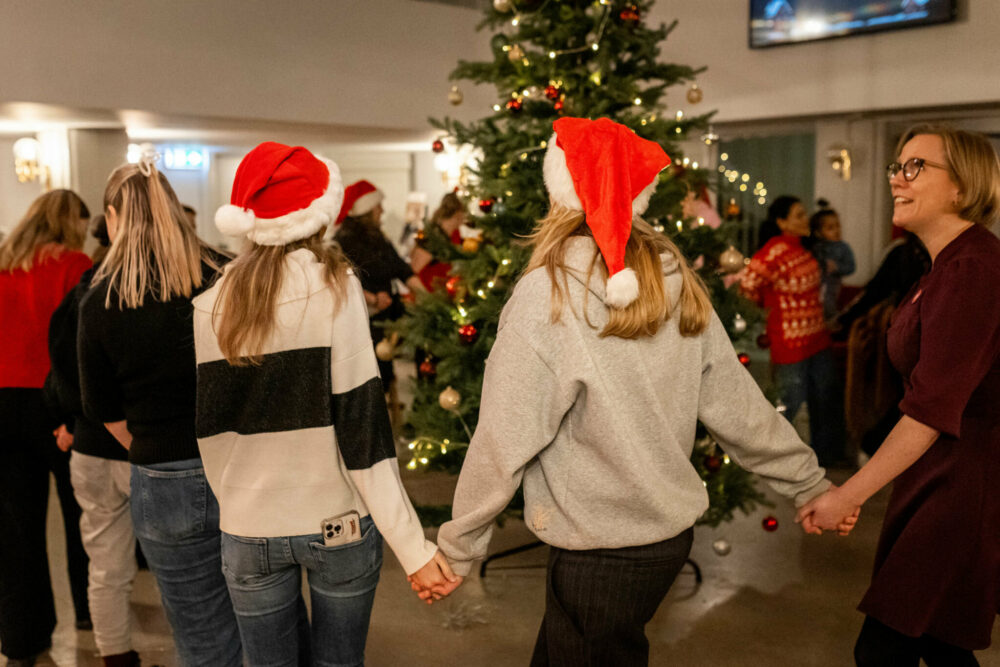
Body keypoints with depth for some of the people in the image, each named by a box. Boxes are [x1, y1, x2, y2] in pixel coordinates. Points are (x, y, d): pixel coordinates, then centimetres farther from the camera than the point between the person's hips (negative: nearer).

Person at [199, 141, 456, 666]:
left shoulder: (212, 307, -2)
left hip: (249, 530, 2)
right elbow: (361, 428, -16)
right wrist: (413, 545, -14)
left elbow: (212, 431, 6)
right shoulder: (335, 288, -12)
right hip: (339, 524, -2)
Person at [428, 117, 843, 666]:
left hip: (601, 554, -6)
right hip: (672, 532, 6)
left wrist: (457, 548, -6)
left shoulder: (546, 295, -19)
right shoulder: (678, 286, -2)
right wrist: (809, 484, 15)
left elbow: (504, 441, -17)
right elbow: (737, 408, 2)